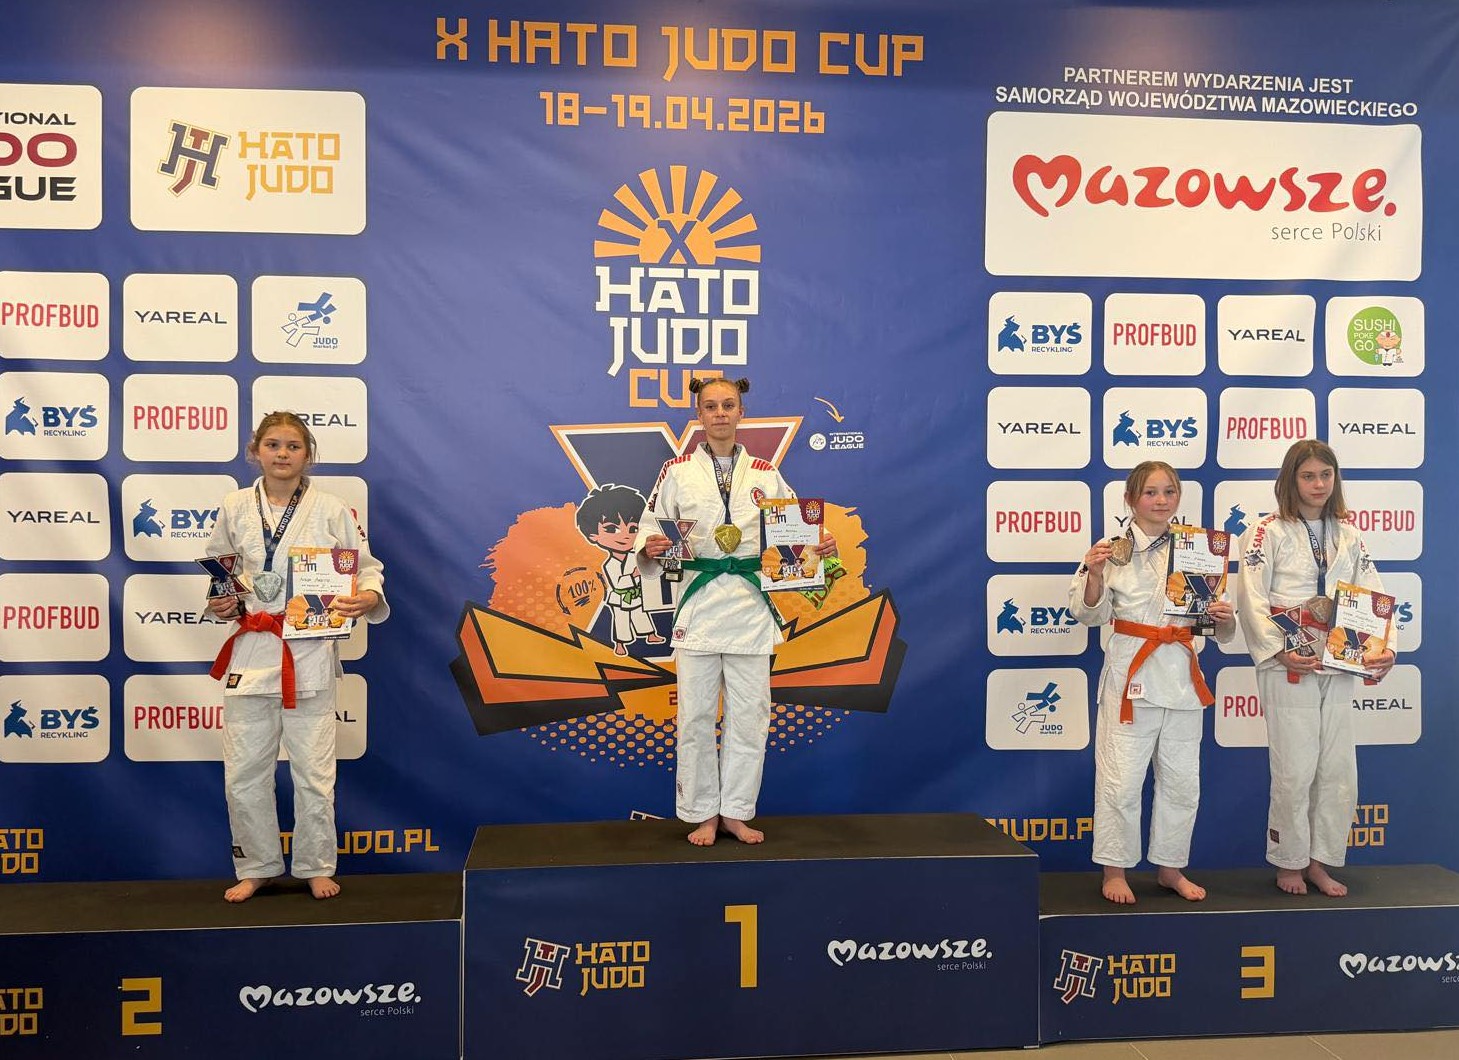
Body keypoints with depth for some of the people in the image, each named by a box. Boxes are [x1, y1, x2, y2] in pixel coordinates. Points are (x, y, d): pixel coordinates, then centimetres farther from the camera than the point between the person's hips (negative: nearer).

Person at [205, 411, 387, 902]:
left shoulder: (333, 510, -3)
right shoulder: (235, 507, 5)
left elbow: (367, 567, 3)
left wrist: (367, 598, -18)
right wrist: (218, 604, 0)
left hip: (310, 653, -2)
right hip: (249, 651, 2)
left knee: (313, 770, 6)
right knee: (244, 771, 9)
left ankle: (316, 866, 24)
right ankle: (257, 866, 28)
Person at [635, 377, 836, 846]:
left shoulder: (764, 473, 9)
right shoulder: (678, 471, 4)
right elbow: (651, 527, 4)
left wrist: (819, 547, -5)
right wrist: (650, 548, -17)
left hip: (750, 605, 2)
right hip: (698, 603, -1)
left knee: (749, 714, 5)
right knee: (696, 715, 2)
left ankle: (737, 812, 21)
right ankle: (703, 815, 17)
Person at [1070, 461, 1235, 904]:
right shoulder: (1114, 549, -4)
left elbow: (1221, 632, 11)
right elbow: (1091, 614, -8)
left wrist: (1224, 618, -12)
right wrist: (1094, 573, -24)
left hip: (1183, 675, 4)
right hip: (1131, 672, -4)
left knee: (1181, 780, 13)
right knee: (1121, 779, 0)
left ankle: (1170, 867, 29)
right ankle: (1114, 870, 15)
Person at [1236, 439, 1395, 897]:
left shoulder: (1347, 535, 11)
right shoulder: (1269, 532, -4)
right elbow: (1252, 601, -10)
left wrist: (1384, 648, -8)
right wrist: (1279, 651, -20)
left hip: (1339, 668, 5)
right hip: (1288, 667, -5)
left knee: (1339, 770, 9)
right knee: (1295, 770, 0)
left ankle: (1318, 860, 24)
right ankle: (1289, 862, 18)